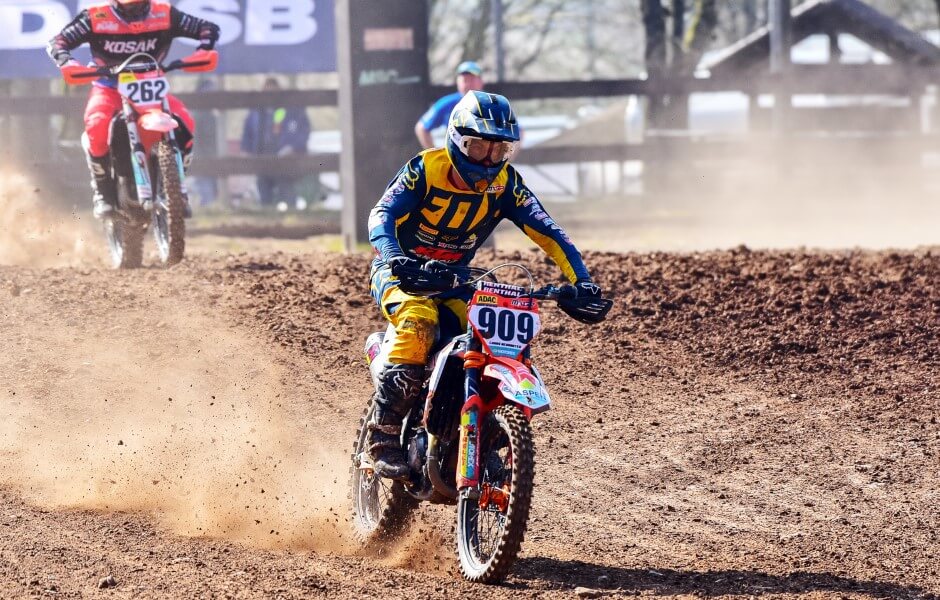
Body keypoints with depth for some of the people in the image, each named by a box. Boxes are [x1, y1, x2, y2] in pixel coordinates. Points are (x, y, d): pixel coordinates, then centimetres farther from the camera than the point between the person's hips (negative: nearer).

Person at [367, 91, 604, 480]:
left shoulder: (505, 183, -3)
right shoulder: (426, 169, -14)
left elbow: (546, 232, -8)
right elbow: (382, 215, -24)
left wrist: (581, 281, -22)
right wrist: (394, 257, -45)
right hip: (401, 272, -5)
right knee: (419, 322, -35)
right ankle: (383, 437, -32)